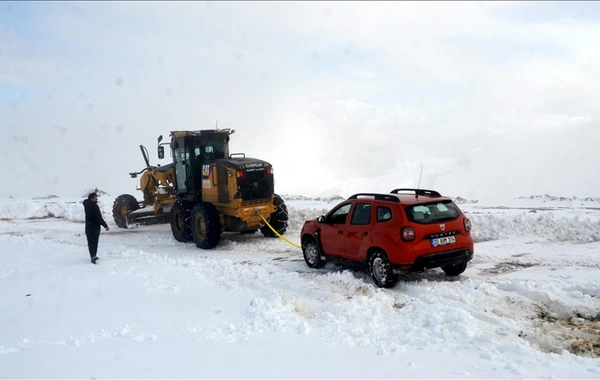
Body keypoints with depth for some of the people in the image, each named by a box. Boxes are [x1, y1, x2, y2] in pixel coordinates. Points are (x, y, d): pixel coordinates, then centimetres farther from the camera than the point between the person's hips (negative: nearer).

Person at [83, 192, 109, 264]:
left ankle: (93, 256, 6)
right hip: (95, 226, -5)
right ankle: (93, 256, 10)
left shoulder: (86, 205, 0)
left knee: (90, 242, 8)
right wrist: (106, 226, -18)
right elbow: (99, 218, -22)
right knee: (95, 242, 7)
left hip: (88, 226, 5)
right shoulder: (94, 206, -20)